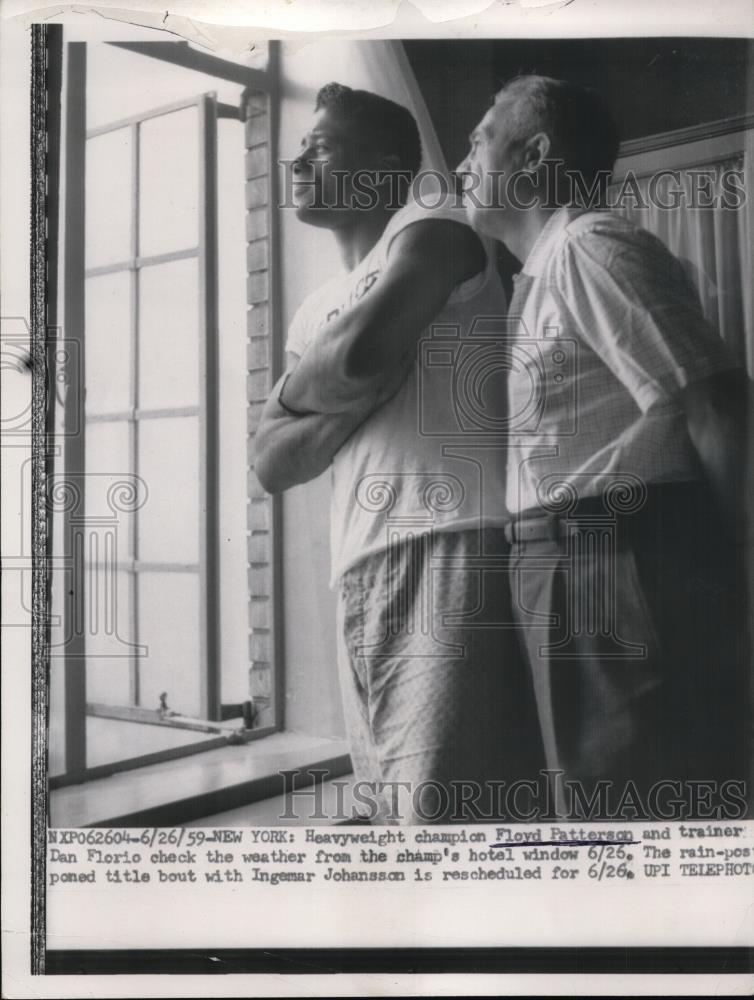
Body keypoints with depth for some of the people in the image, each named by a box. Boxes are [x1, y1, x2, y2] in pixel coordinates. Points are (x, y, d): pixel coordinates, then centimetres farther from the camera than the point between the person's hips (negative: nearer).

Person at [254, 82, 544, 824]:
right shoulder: (313, 310, 25)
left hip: (451, 546, -8)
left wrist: (300, 386, 8)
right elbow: (273, 466, 13)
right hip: (358, 575, 8)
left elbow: (360, 351, -14)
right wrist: (354, 393, -5)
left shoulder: (431, 222, 5)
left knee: (436, 814, -13)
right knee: (390, 810, 10)